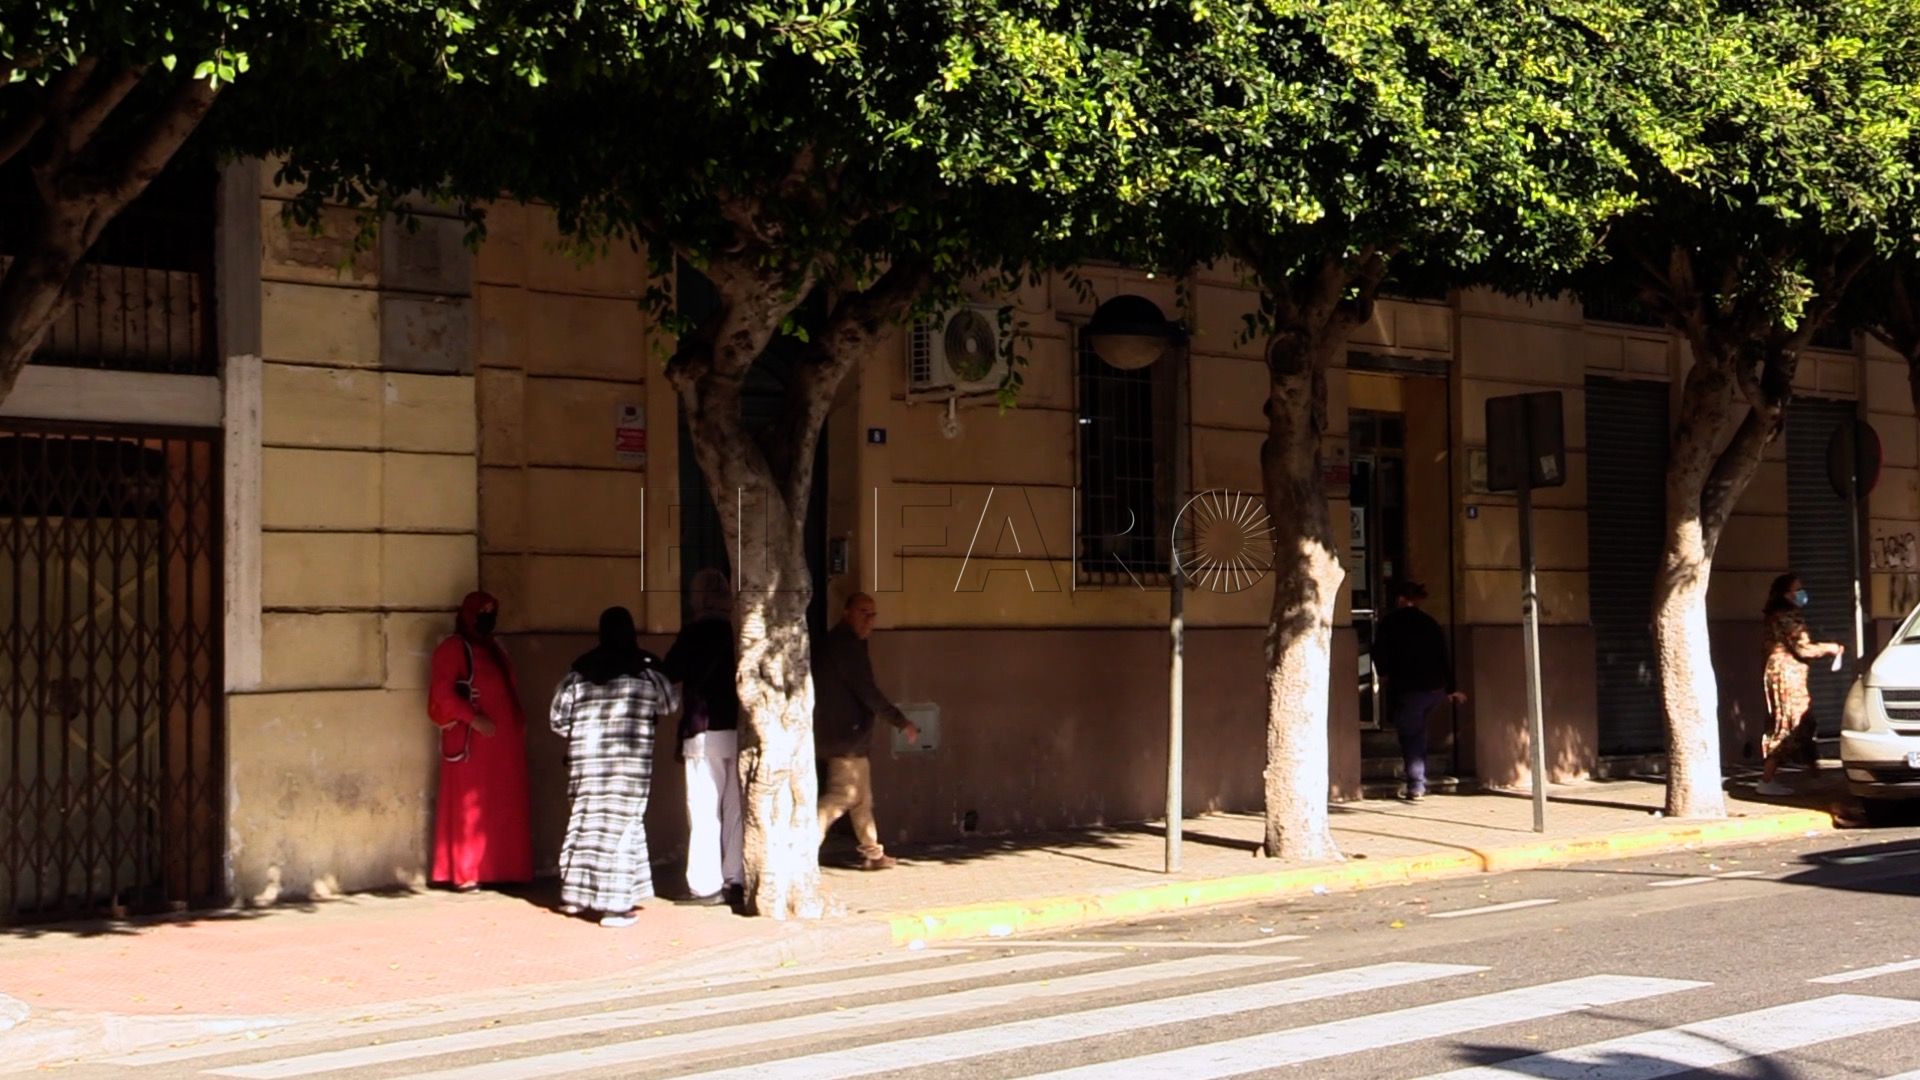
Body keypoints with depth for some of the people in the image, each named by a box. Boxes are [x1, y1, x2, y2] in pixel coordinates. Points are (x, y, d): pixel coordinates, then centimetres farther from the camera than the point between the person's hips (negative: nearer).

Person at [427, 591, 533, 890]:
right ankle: (464, 874, -3)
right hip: (471, 740, -8)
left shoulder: (493, 647, 19)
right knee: (470, 806, -6)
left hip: (504, 741, 8)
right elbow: (443, 691, -14)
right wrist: (473, 718, -22)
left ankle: (499, 869, 13)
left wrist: (519, 721, 10)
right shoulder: (453, 648, -5)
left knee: (503, 807, 7)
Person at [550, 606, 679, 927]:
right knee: (622, 823, -1)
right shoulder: (644, 668, -2)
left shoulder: (580, 670, 5)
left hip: (585, 759, 3)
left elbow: (558, 718, 6)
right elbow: (669, 704, 10)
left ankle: (575, 894, 24)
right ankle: (614, 904, -3)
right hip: (630, 757, -3)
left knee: (585, 819, 16)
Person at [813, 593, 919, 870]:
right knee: (842, 794, -13)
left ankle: (873, 854, 24)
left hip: (846, 736, 11)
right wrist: (901, 721, -15)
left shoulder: (836, 643, 17)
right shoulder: (846, 646, -15)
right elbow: (866, 691, -19)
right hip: (846, 736, -11)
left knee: (862, 796, 16)